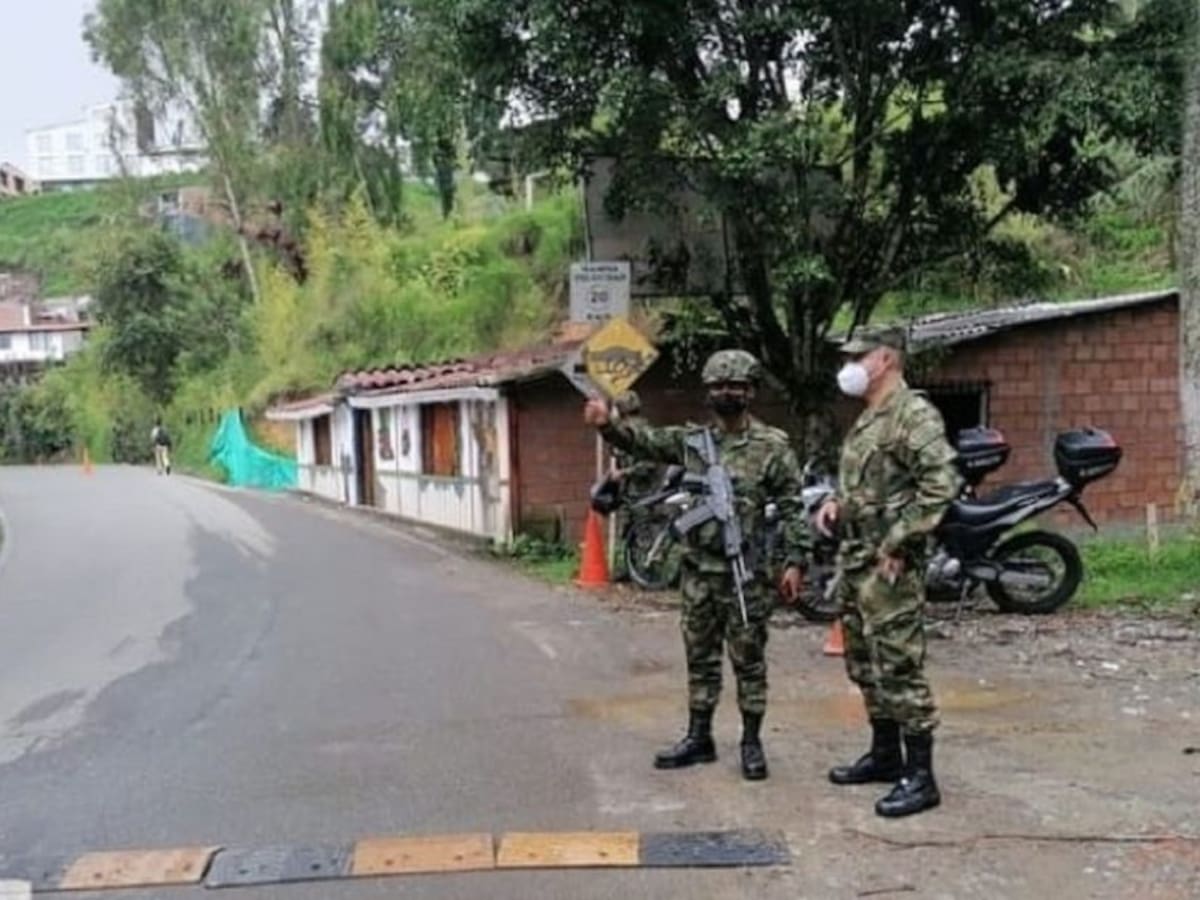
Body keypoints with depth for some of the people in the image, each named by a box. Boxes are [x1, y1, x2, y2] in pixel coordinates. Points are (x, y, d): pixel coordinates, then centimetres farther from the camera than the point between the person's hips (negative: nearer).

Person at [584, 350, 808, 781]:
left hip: (745, 571, -4)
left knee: (749, 660, 4)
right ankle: (699, 737, 23)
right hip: (697, 569, 4)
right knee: (700, 657, 13)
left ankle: (751, 742, 16)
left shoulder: (772, 446, -4)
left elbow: (792, 508, -5)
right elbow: (643, 441, -3)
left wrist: (794, 561, -11)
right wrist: (607, 424, -23)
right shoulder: (691, 438, 6)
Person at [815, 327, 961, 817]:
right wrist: (837, 502, 10)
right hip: (854, 557, 10)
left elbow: (942, 483, -23)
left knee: (899, 667, -7)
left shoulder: (914, 414, -13)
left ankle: (919, 776, 2)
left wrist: (899, 542, -21)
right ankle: (885, 753, 30)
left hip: (889, 564, -10)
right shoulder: (867, 419, 17)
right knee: (864, 663, 17)